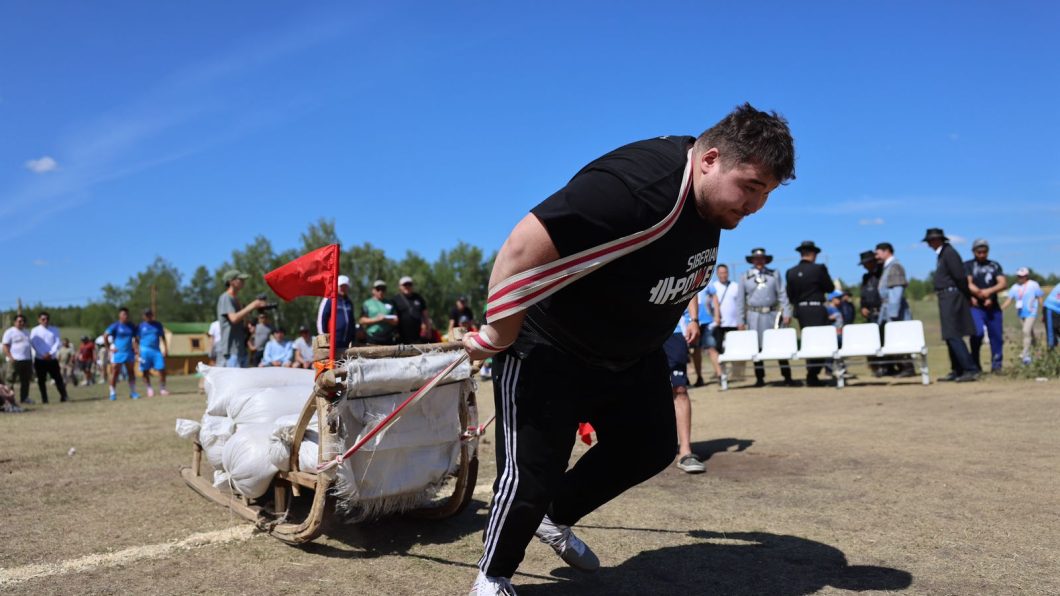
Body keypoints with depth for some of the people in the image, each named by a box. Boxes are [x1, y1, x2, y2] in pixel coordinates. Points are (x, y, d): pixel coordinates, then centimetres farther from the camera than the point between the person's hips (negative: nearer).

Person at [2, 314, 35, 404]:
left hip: (27, 360, 6)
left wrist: (31, 359, 15)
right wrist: (10, 358, -18)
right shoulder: (10, 332, -2)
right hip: (15, 360, -6)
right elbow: (5, 346, -7)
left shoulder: (26, 332, 19)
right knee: (11, 380, -6)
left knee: (26, 380, 8)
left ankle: (24, 398, 14)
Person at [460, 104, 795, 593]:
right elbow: (523, 249, -37)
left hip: (630, 353, 9)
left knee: (652, 449, 16)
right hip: (550, 352, -9)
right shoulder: (638, 186, -36)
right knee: (530, 477, -5)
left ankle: (554, 518, 37)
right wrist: (499, 338, -26)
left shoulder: (714, 197, -5)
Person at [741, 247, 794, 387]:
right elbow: (741, 300, 8)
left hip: (773, 314, 0)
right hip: (754, 315, 0)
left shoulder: (774, 274, 9)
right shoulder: (745, 277, 7)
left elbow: (782, 294, 6)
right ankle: (759, 378, 11)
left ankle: (787, 377, 3)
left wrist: (786, 313, -4)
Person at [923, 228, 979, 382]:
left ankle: (971, 370, -12)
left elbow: (959, 276, -18)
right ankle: (957, 371, 18)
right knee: (950, 337, 12)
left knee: (953, 336, -13)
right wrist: (968, 297, 17)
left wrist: (969, 297, -11)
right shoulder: (942, 254, 17)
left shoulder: (949, 253, -13)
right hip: (945, 299, 10)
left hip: (952, 298, -10)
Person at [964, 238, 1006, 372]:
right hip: (975, 307, -3)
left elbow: (1003, 283, 1)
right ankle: (975, 364, -3)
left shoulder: (995, 265, 14)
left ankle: (996, 364, 19)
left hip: (994, 307, 3)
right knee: (977, 333, -21)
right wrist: (982, 295, -16)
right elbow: (968, 284, -4)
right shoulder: (968, 265, 7)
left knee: (997, 336, 3)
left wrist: (989, 291, -16)